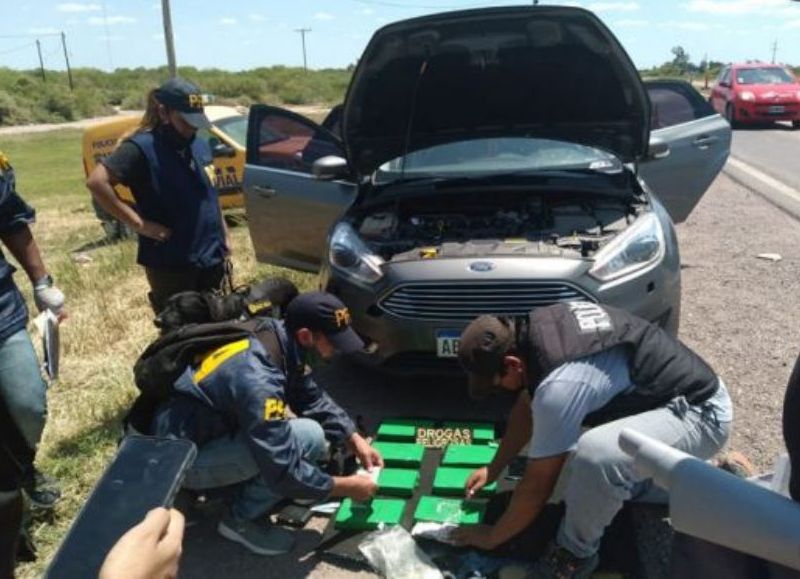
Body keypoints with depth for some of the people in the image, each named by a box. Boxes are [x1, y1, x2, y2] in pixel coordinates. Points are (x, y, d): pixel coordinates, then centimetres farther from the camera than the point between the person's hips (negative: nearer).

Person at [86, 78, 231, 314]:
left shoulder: (200, 145, 8)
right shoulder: (142, 147, -14)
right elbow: (96, 182, -24)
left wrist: (224, 235, 16)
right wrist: (140, 224, -24)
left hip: (211, 257, 7)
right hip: (170, 264, -7)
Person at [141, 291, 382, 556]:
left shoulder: (277, 337, -8)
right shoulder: (257, 379, -34)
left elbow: (313, 398, 5)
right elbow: (284, 470, -30)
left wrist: (355, 440, -3)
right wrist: (346, 487, -16)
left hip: (210, 427, 9)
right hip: (182, 457, -9)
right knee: (308, 437, -22)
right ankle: (242, 519, -3)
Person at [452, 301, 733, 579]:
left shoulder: (559, 384, -31)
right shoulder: (537, 327, -5)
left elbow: (536, 486, -20)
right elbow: (526, 407, 12)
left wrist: (493, 536, -4)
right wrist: (494, 468, 17)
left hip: (700, 413, -10)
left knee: (595, 455, -35)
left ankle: (576, 552, -7)